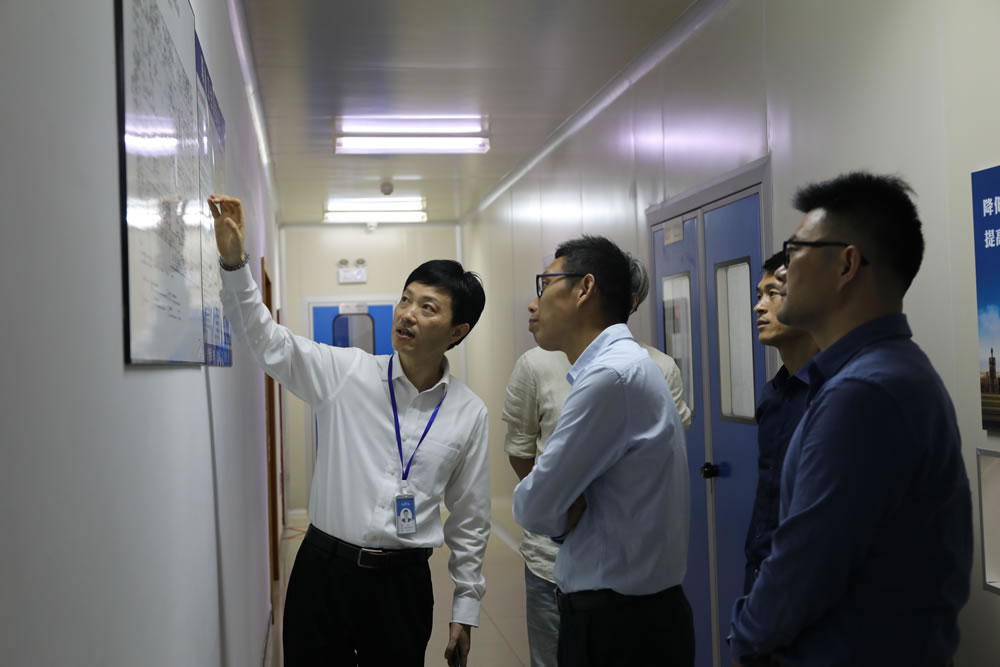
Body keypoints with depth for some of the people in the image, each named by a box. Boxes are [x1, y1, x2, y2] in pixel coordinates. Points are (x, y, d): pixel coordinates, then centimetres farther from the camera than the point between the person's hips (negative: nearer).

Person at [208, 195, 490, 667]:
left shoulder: (469, 414, -1)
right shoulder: (347, 373, -3)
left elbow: (470, 518, 5)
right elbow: (267, 341, -9)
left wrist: (465, 609, 7)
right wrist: (233, 262, -23)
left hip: (404, 582, 1)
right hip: (323, 571, 0)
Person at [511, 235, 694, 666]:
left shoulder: (611, 374, -22)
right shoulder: (618, 364, 7)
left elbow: (534, 507, -19)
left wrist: (562, 516, 1)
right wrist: (566, 512, -8)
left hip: (617, 623, -8)